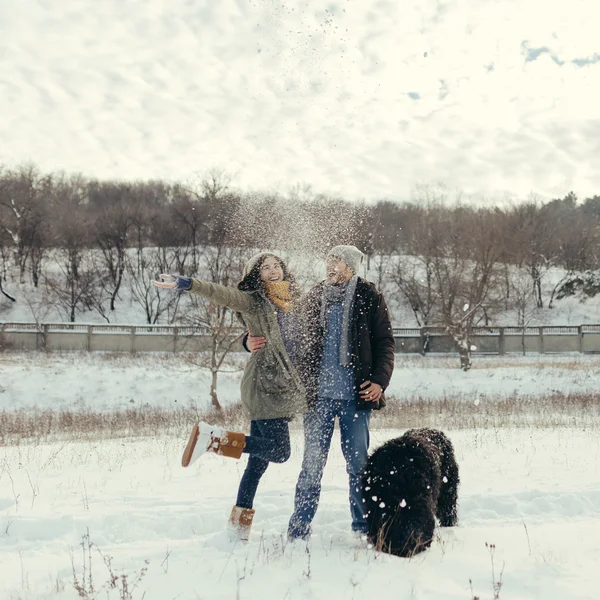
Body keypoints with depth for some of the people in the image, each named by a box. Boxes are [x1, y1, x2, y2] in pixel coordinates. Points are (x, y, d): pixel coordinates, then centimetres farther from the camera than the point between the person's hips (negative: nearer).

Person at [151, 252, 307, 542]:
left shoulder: (292, 300, 14)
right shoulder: (252, 300, -6)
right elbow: (220, 293, -21)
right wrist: (186, 283, -35)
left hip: (283, 385, 7)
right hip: (265, 384, -7)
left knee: (260, 458, 10)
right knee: (279, 451, -13)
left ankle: (240, 519, 20)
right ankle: (213, 438, -5)